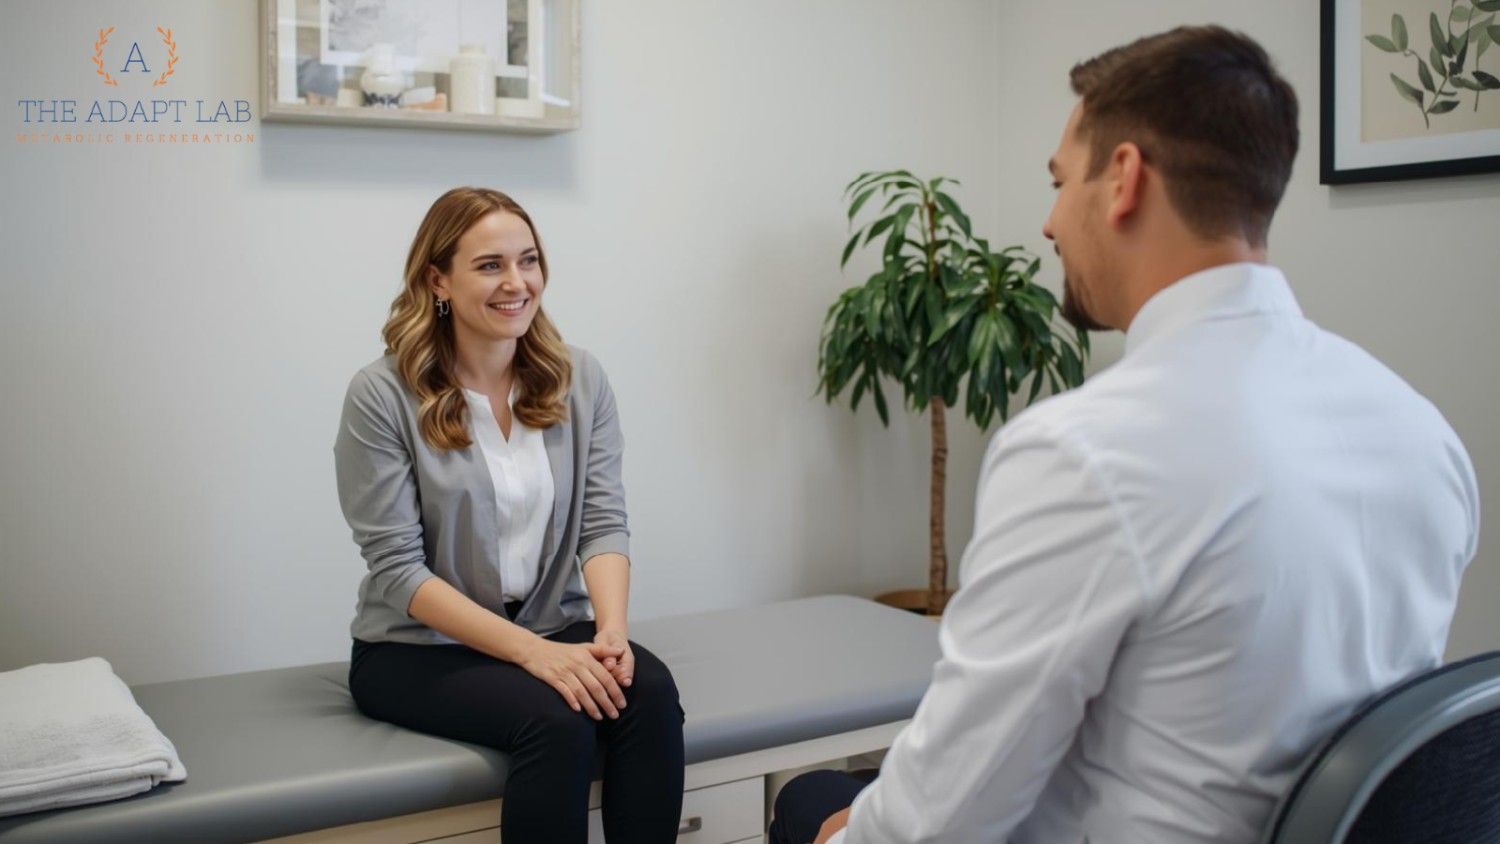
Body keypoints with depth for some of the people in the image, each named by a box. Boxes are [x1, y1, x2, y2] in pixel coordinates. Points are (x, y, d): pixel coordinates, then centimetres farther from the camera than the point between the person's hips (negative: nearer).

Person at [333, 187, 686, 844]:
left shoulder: (579, 379, 1)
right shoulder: (382, 395, -11)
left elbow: (604, 523, -2)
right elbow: (398, 569, -15)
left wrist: (611, 629, -22)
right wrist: (532, 651, -24)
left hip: (555, 628, 4)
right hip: (420, 647, -3)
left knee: (650, 691, -26)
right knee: (557, 719, -30)